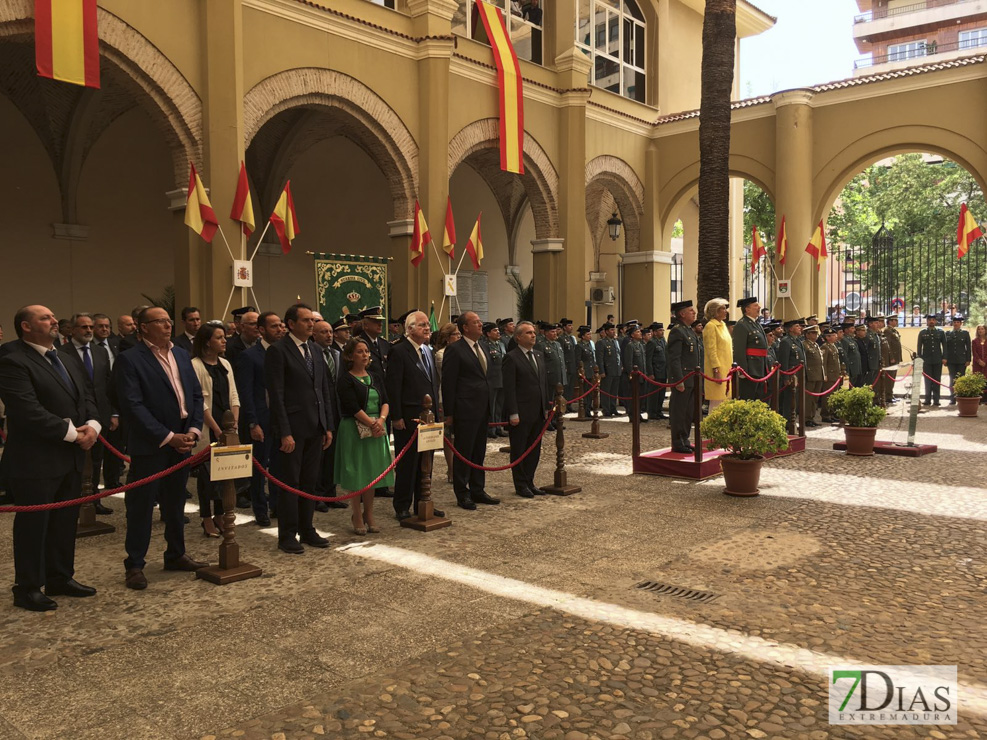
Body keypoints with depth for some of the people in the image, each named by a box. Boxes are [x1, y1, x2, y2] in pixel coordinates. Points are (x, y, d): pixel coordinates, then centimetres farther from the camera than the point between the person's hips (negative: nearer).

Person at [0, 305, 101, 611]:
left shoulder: (65, 358, 15)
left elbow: (88, 395, 14)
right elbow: (28, 411, -23)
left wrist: (92, 424, -6)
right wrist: (71, 433, -18)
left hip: (70, 458, 8)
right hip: (35, 460, -8)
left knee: (65, 522, 16)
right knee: (32, 525, 3)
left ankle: (61, 578, 29)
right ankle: (27, 588, 17)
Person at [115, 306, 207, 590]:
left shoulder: (181, 355, 11)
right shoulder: (130, 359, -9)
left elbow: (196, 395, 11)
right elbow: (133, 406, -16)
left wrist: (194, 430, -4)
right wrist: (168, 437, -17)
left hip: (181, 441, 6)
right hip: (149, 446, -6)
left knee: (176, 502, 16)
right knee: (141, 504, 3)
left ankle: (176, 555, 28)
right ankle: (135, 564, 14)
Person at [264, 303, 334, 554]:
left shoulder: (315, 349, 13)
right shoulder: (278, 351, -9)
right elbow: (276, 395, -13)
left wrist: (328, 426, 10)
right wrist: (284, 433, -17)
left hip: (315, 428, 6)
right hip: (292, 428, -6)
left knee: (310, 482, 14)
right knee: (291, 483, 3)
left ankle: (307, 530, 25)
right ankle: (287, 536, 14)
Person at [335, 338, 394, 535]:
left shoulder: (374, 378, 13)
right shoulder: (345, 380, -6)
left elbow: (385, 402, 5)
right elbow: (353, 407, -15)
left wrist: (381, 419, -13)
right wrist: (372, 423, -19)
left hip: (376, 431, 6)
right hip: (355, 431, -6)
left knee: (371, 473, 10)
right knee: (356, 474, 0)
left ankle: (369, 516, 20)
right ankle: (357, 518, 12)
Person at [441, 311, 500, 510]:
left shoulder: (482, 348, 15)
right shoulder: (455, 350, -10)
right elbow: (448, 383, -12)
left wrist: (489, 407, 12)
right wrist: (449, 413, -13)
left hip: (482, 409, 8)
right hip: (465, 410, -8)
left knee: (479, 452, 14)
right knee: (464, 452, 2)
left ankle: (477, 491, 24)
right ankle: (462, 494, 13)